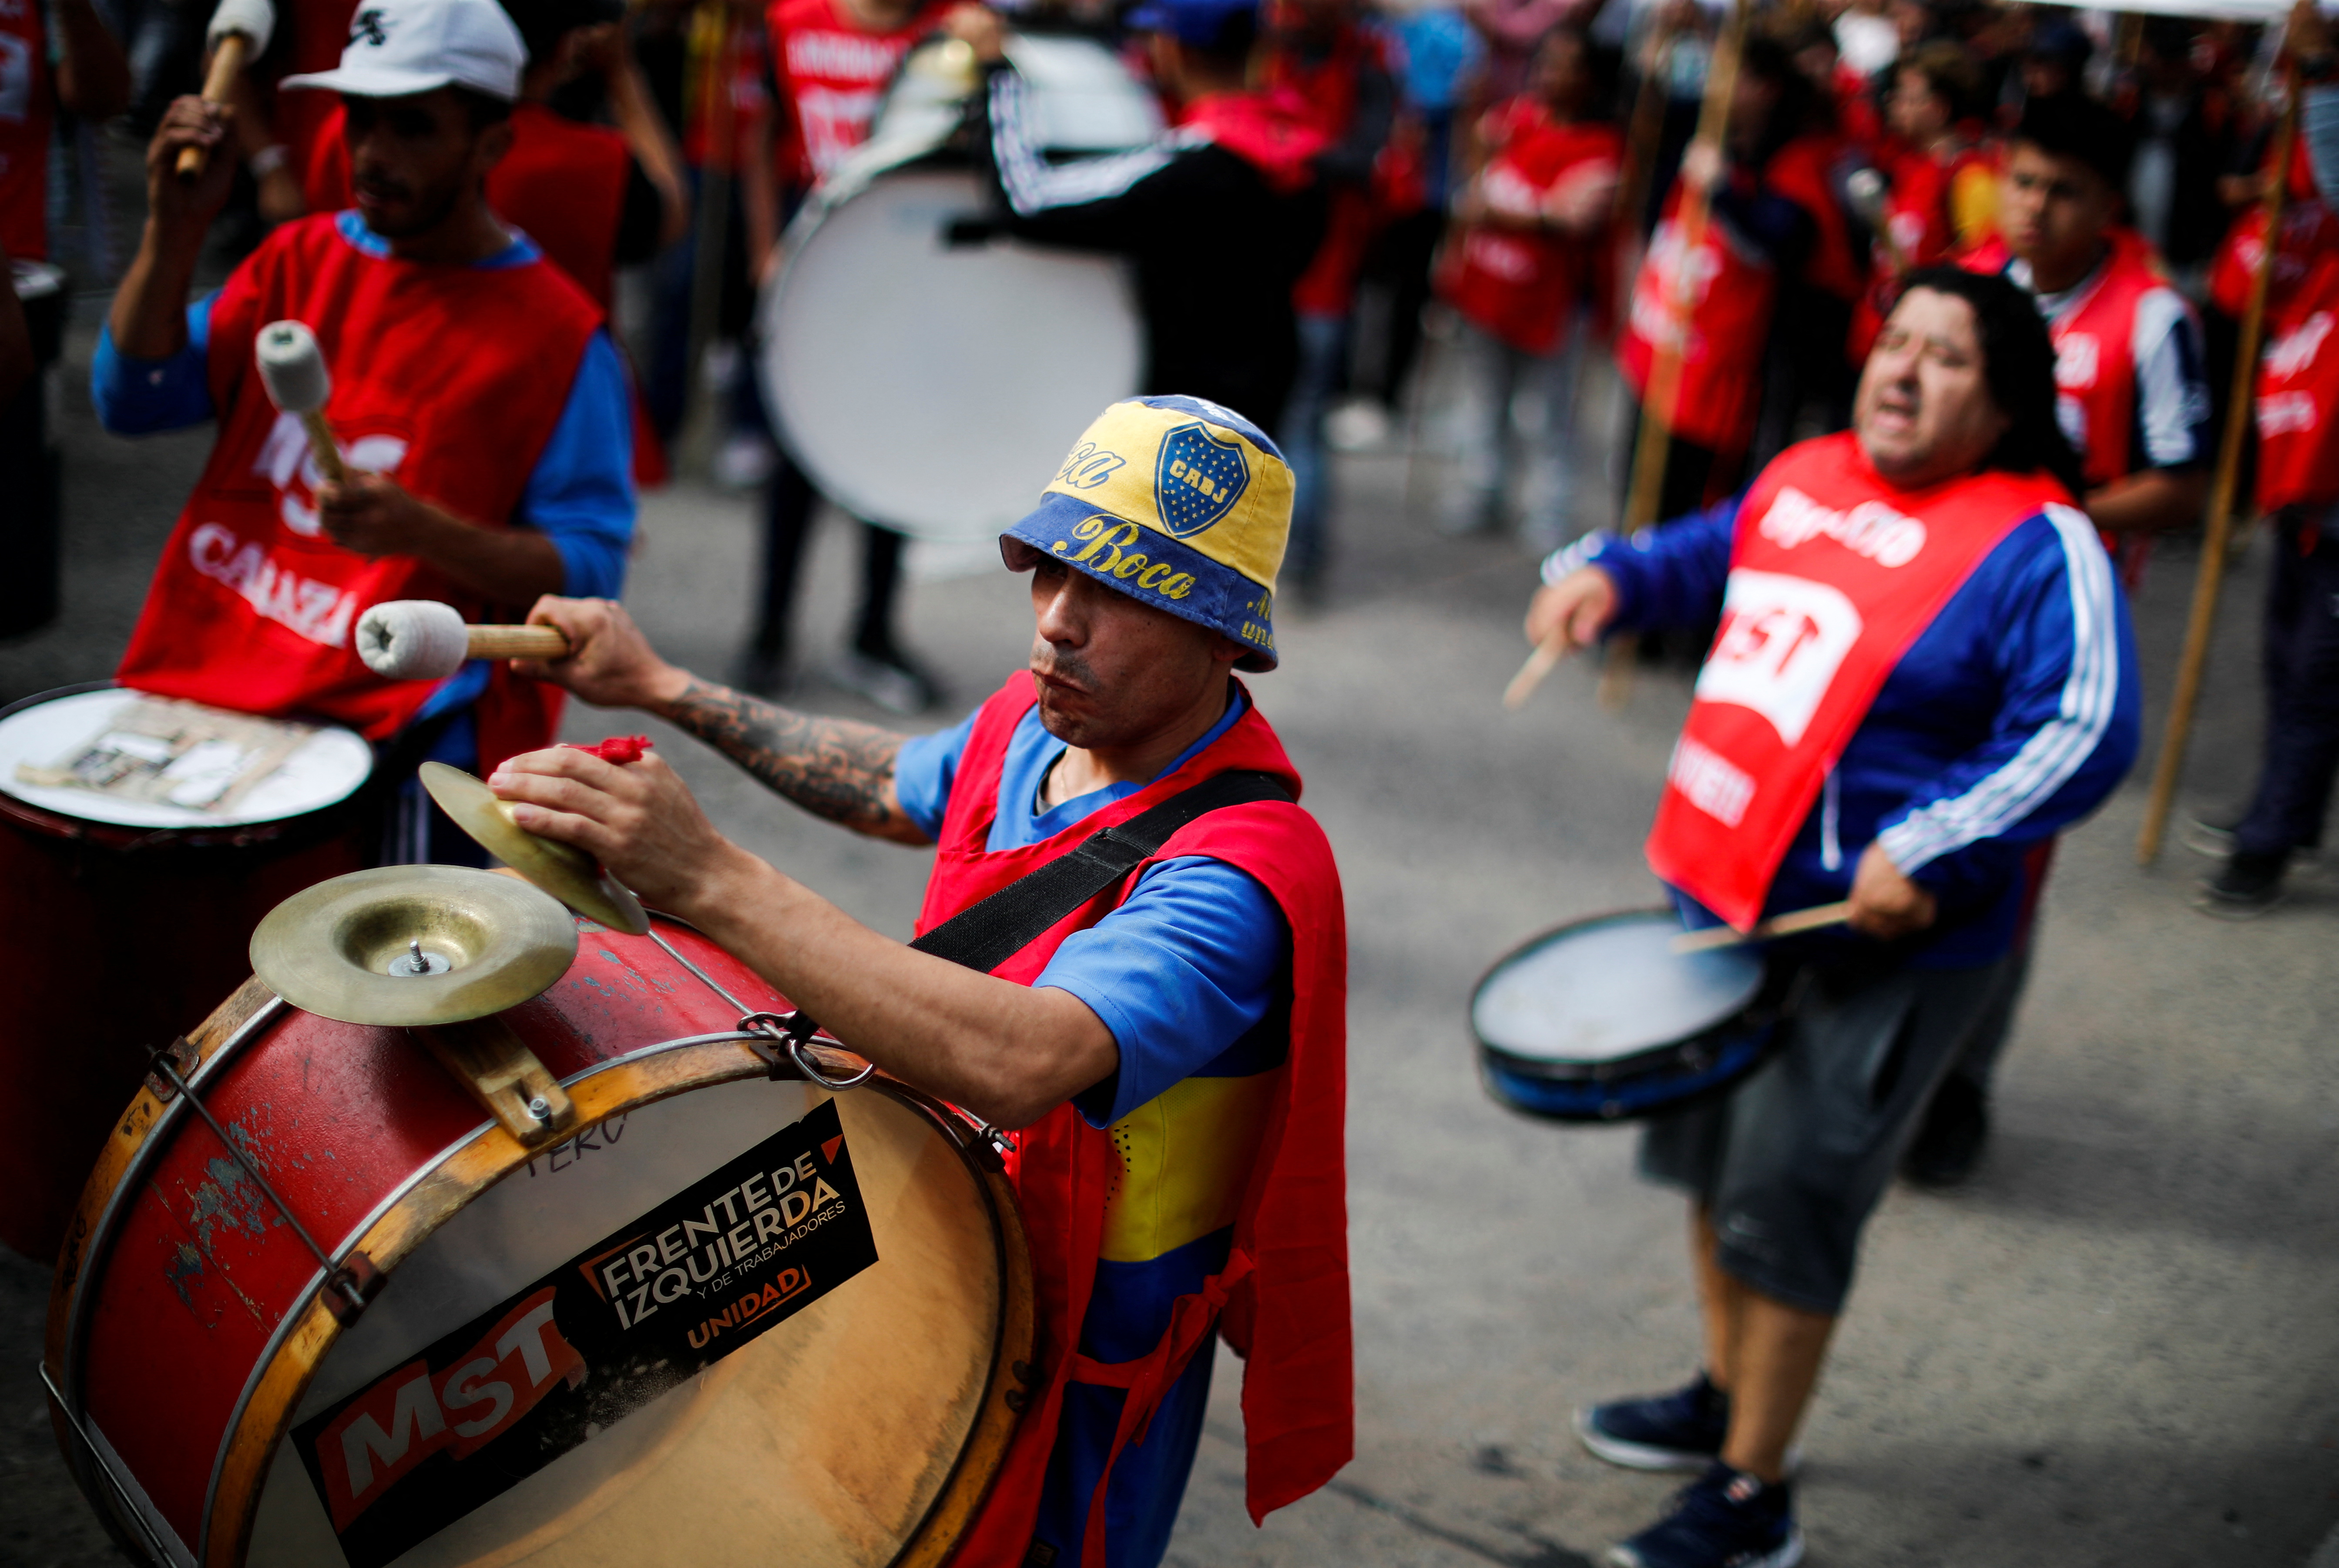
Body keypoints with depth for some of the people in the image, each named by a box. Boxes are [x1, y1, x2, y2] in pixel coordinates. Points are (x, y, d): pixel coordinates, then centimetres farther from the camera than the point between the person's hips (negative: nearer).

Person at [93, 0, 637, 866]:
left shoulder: (556, 334, -6)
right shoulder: (303, 257, 12)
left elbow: (588, 570, -9)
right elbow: (133, 399, 11)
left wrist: (427, 532, -25)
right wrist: (173, 234, -4)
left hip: (404, 719, -5)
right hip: (207, 659, 5)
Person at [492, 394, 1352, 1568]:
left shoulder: (1241, 876, -31)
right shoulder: (1037, 723, -4)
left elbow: (1018, 1063, -48)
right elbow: (899, 790, 20)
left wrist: (710, 880, -49)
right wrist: (666, 693, 18)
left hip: (1059, 1408, -8)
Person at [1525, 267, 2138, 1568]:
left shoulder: (2038, 546, -15)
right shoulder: (1805, 479, 7)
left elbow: (2087, 732, -24)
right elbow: (1702, 557, 25)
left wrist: (1933, 848, -31)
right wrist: (1609, 579, 5)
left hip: (1878, 942, -8)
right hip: (1724, 894, 8)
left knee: (1784, 1205, -1)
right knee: (1713, 1160, 22)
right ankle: (1726, 1399, 44)